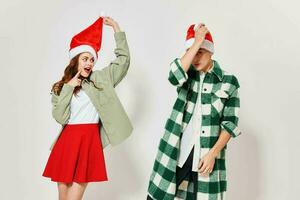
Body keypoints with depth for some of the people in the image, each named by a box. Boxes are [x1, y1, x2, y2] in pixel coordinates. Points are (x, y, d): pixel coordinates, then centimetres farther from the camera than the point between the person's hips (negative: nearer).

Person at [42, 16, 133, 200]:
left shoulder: (100, 79, 7)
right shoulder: (61, 87, 9)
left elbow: (124, 60, 2)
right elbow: (60, 117, -3)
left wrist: (117, 29, 1)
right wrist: (68, 88, -7)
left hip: (90, 140, -2)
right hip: (67, 140, 2)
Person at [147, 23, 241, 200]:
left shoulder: (228, 81, -1)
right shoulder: (187, 75, 5)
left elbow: (230, 123, -2)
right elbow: (174, 76, -20)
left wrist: (213, 153, -11)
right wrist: (196, 41, -18)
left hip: (206, 154, -2)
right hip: (178, 151, 2)